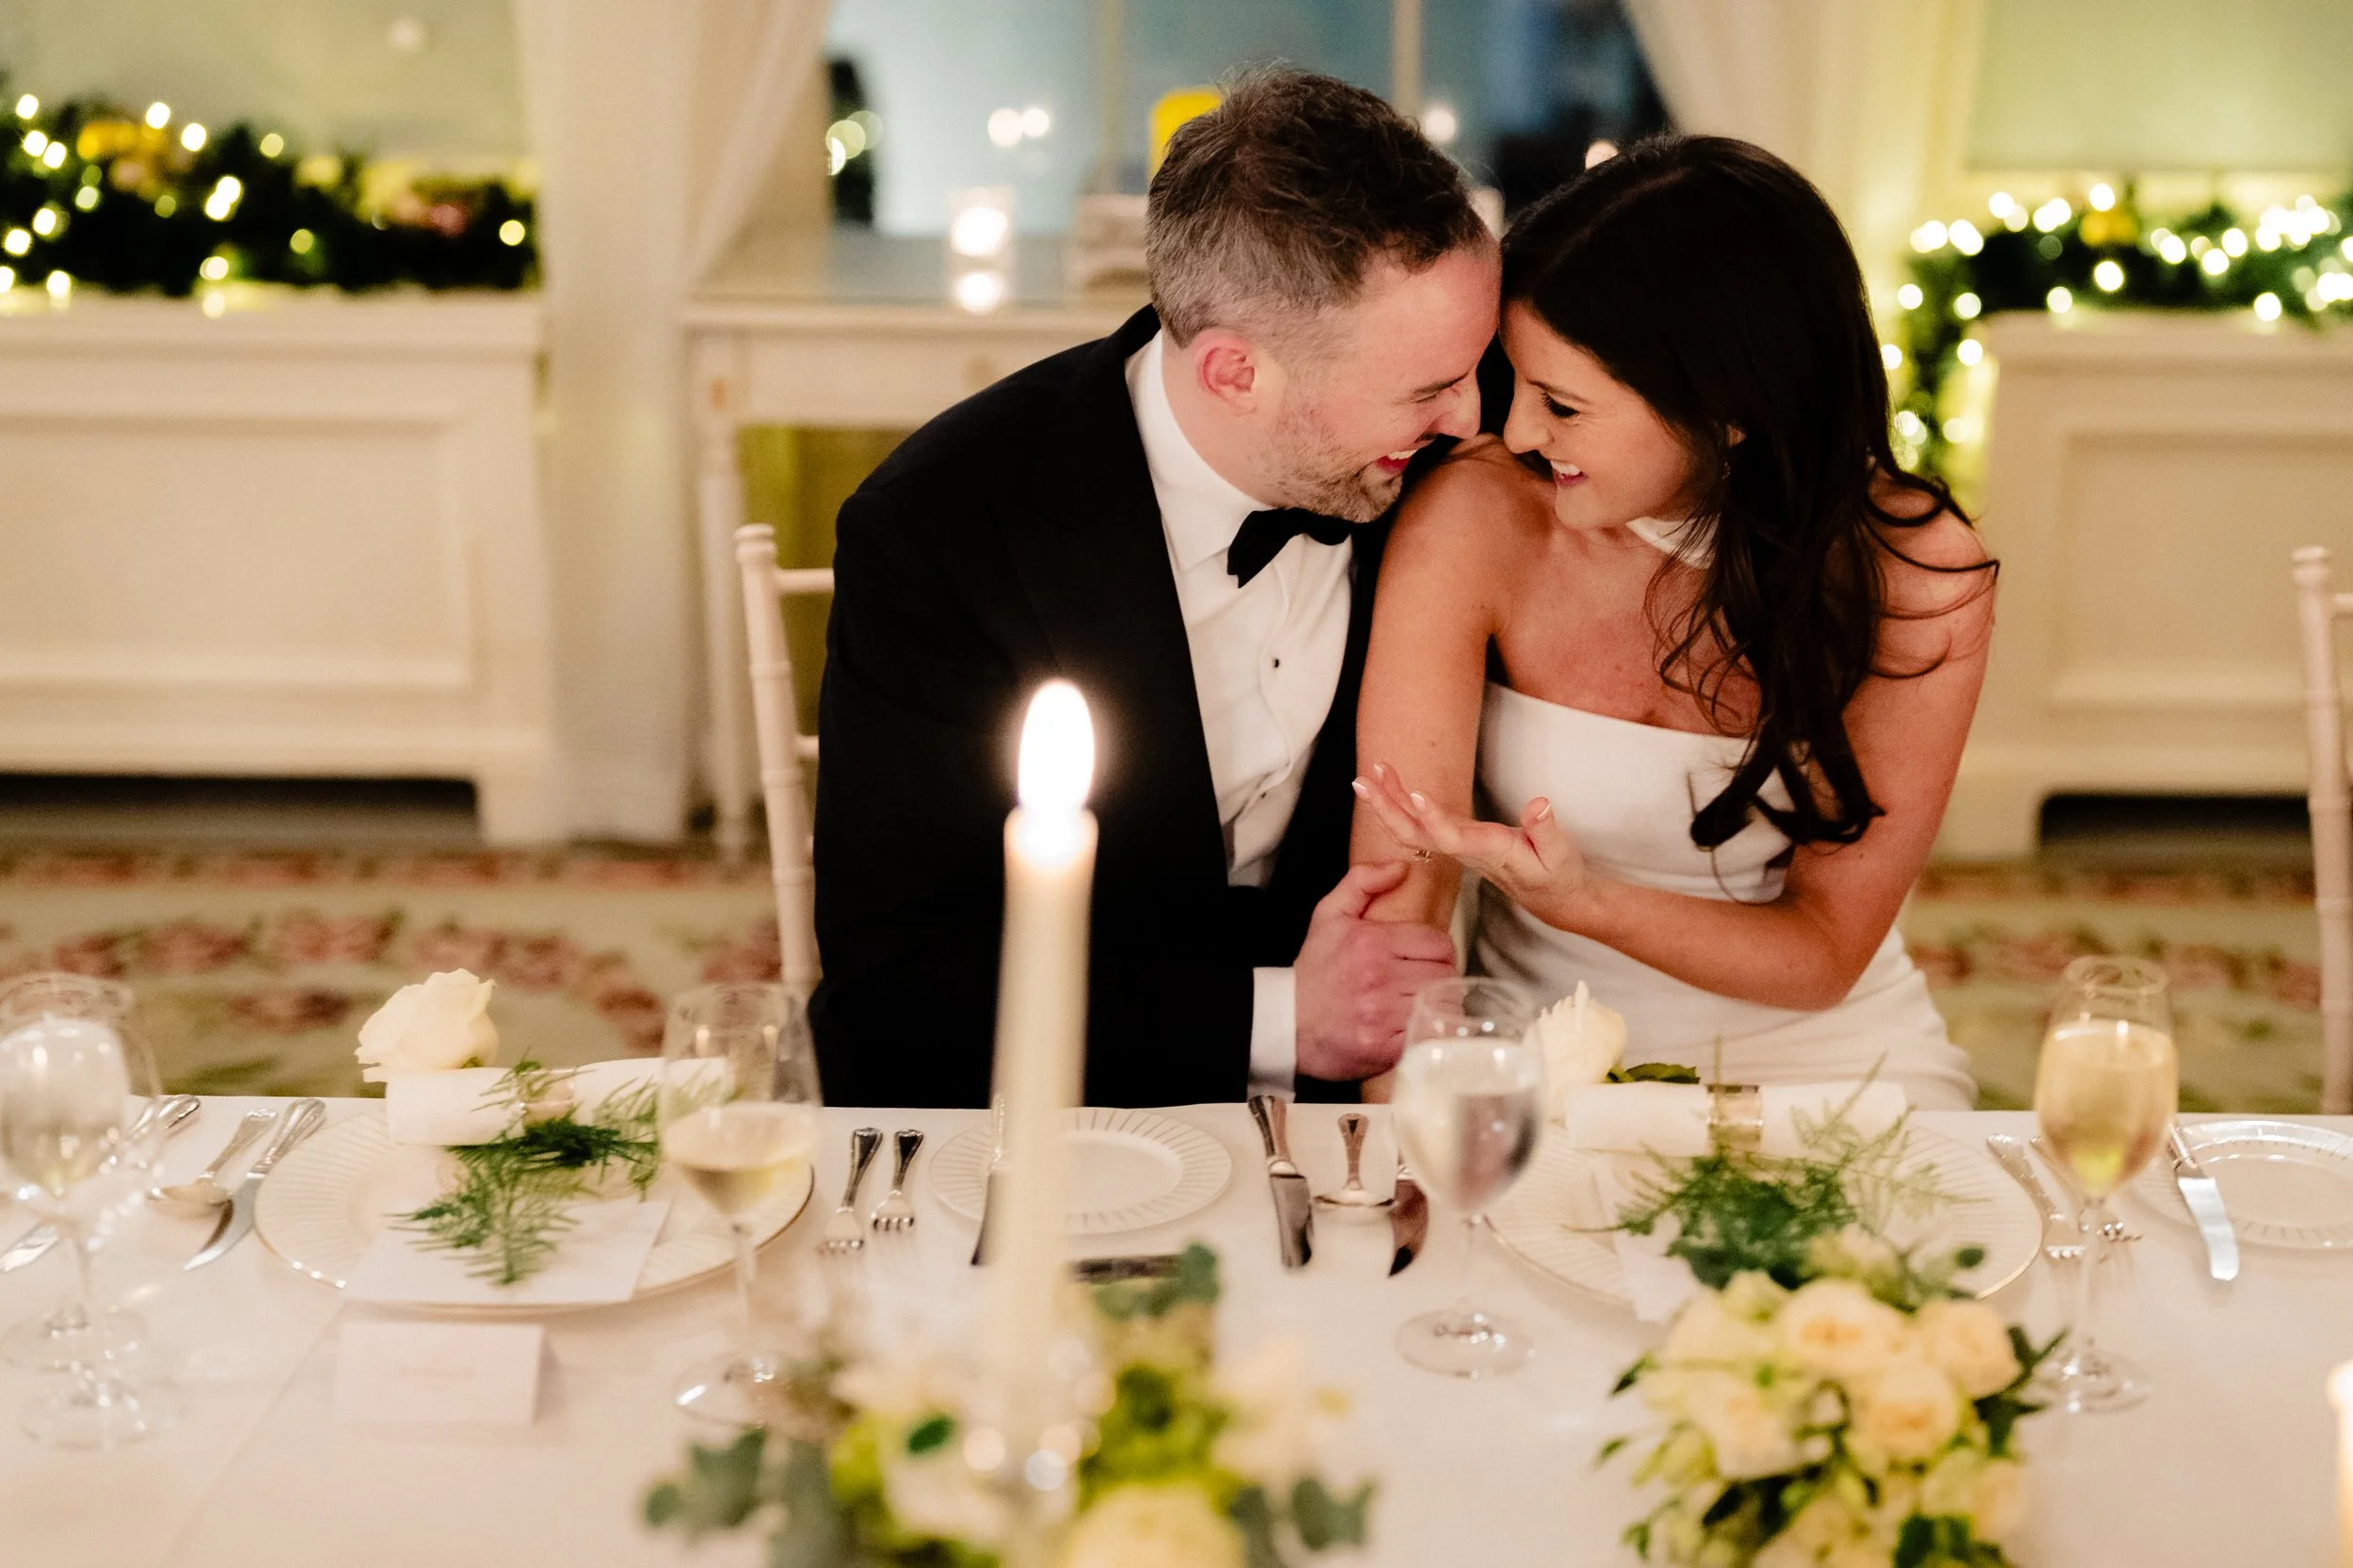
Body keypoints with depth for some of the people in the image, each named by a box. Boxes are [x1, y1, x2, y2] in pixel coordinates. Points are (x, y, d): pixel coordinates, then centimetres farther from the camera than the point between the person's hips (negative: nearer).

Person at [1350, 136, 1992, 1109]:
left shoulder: (1917, 580, -13)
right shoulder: (1473, 519, -15)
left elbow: (1826, 952, -9)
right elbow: (1397, 905, -15)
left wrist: (1582, 903, -26)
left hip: (1824, 1063, 0)